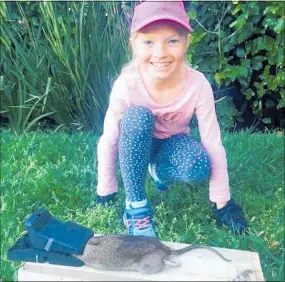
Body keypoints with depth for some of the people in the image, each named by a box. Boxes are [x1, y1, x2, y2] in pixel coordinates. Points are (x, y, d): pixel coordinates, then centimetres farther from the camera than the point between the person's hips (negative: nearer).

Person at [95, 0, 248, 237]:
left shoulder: (198, 85, -28)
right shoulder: (126, 85, -30)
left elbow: (213, 143, -20)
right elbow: (109, 140, -18)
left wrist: (223, 202, -13)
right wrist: (106, 189, -8)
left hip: (172, 144, 1)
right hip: (138, 145, 0)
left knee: (198, 168, -33)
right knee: (137, 117, -35)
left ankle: (160, 172, 4)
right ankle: (136, 208, -21)